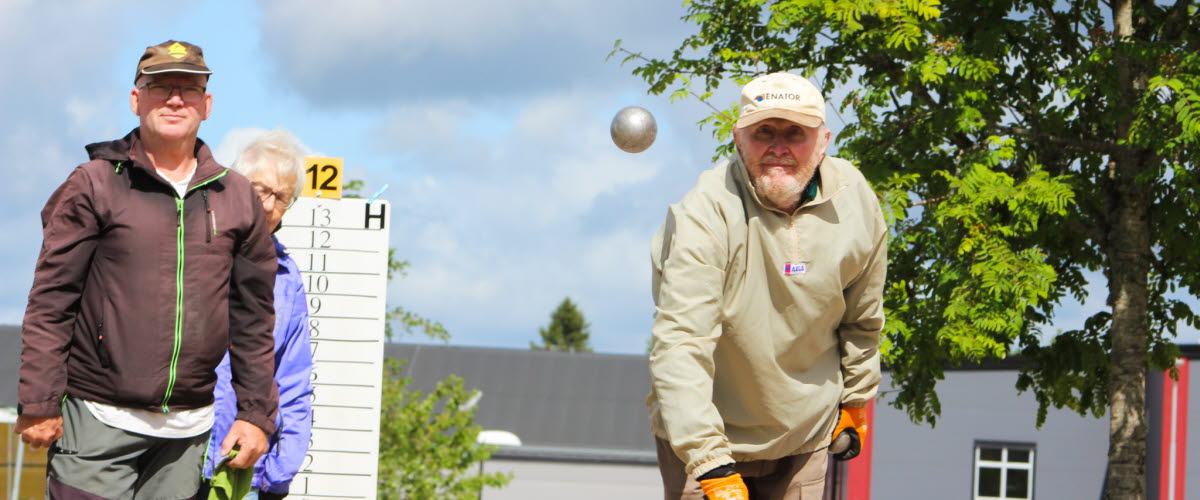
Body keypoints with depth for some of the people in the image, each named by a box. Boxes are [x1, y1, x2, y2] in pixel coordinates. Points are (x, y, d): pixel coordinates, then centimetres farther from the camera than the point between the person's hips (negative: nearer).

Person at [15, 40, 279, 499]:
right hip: (98, 420, -3)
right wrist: (38, 404, -7)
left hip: (188, 431, 3)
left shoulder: (237, 198, 12)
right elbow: (50, 301, -1)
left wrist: (256, 413, 10)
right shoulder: (94, 184, 1)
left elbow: (253, 320, 14)